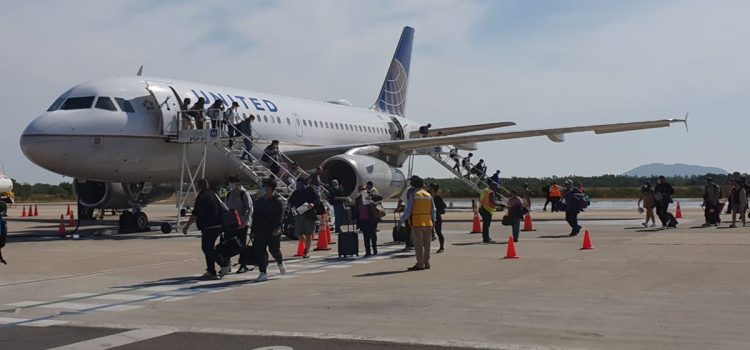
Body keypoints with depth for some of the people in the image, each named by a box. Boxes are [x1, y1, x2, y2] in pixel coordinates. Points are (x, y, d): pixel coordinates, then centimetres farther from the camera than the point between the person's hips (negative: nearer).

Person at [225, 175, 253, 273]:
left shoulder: (244, 193, -8)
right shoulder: (230, 194, 11)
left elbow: (250, 209, -11)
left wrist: (245, 221, -20)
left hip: (242, 224, -6)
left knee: (242, 245, 0)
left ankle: (243, 266, 7)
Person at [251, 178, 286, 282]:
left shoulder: (277, 202, -4)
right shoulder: (258, 201, 14)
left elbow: (279, 217, -13)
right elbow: (255, 217, 17)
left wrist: (277, 228, -25)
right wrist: (253, 229, 11)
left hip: (273, 231, -5)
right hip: (260, 231, 5)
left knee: (274, 250, -4)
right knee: (259, 251, -3)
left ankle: (280, 263, 30)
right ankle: (263, 273, 3)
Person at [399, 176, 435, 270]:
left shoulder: (412, 195, -6)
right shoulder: (428, 195, 10)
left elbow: (408, 210, -9)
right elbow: (433, 210, 12)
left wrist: (401, 221, -1)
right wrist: (433, 220, 22)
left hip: (417, 223, -6)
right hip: (428, 223, 6)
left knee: (418, 244, -2)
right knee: (426, 244, 12)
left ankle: (420, 264, -3)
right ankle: (426, 263, 16)